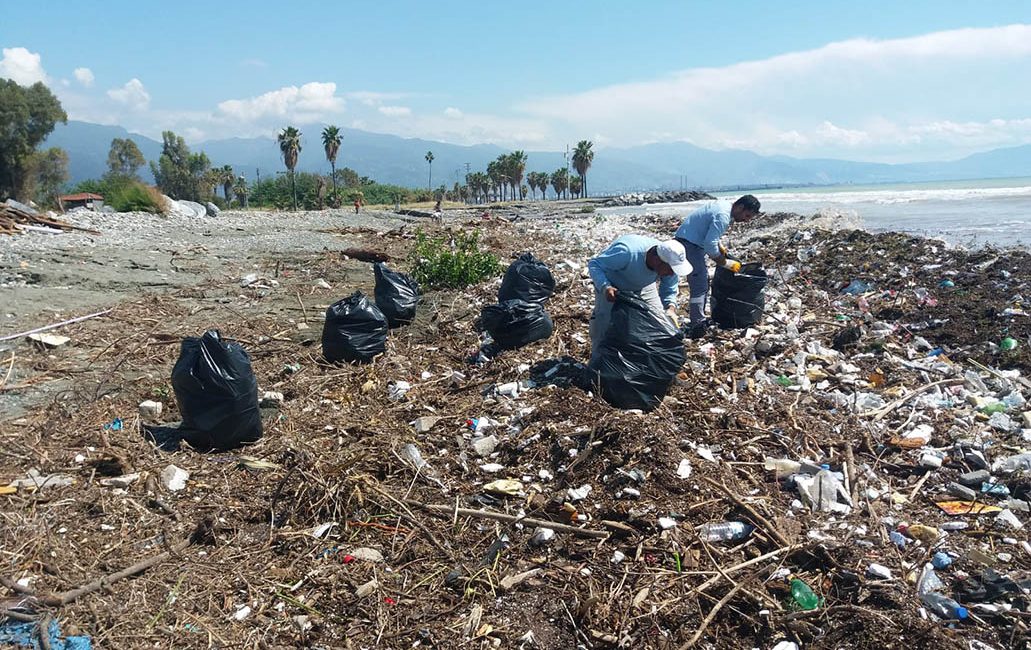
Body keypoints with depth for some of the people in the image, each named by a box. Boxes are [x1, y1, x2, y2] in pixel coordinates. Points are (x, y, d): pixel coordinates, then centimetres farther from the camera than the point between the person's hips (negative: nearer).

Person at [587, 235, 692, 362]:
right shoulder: (627, 252, -44)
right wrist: (605, 287, -52)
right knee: (604, 318, -18)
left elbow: (669, 291, -9)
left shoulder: (670, 264, -26)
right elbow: (594, 264, -35)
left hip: (642, 286, 5)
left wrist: (671, 307, -32)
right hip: (612, 286, -5)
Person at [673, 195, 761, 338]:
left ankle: (699, 319, 25)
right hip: (688, 242, -11)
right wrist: (726, 263, -15)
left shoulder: (725, 205, 9)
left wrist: (720, 247, 9)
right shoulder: (723, 216, -22)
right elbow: (710, 245, -26)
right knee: (699, 284, -14)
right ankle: (698, 327, -16)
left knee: (703, 280, 17)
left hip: (691, 241, 11)